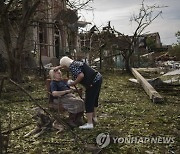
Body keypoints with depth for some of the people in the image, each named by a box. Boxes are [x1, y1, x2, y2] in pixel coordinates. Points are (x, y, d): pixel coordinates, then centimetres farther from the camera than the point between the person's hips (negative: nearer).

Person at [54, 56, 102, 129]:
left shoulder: (72, 66, -14)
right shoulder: (75, 63, 15)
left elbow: (81, 75, -27)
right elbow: (67, 64, 37)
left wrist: (74, 83, -14)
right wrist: (59, 67, 37)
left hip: (94, 82, -10)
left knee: (88, 102, -4)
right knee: (94, 99, 22)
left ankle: (89, 123, 0)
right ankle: (94, 117, 38)